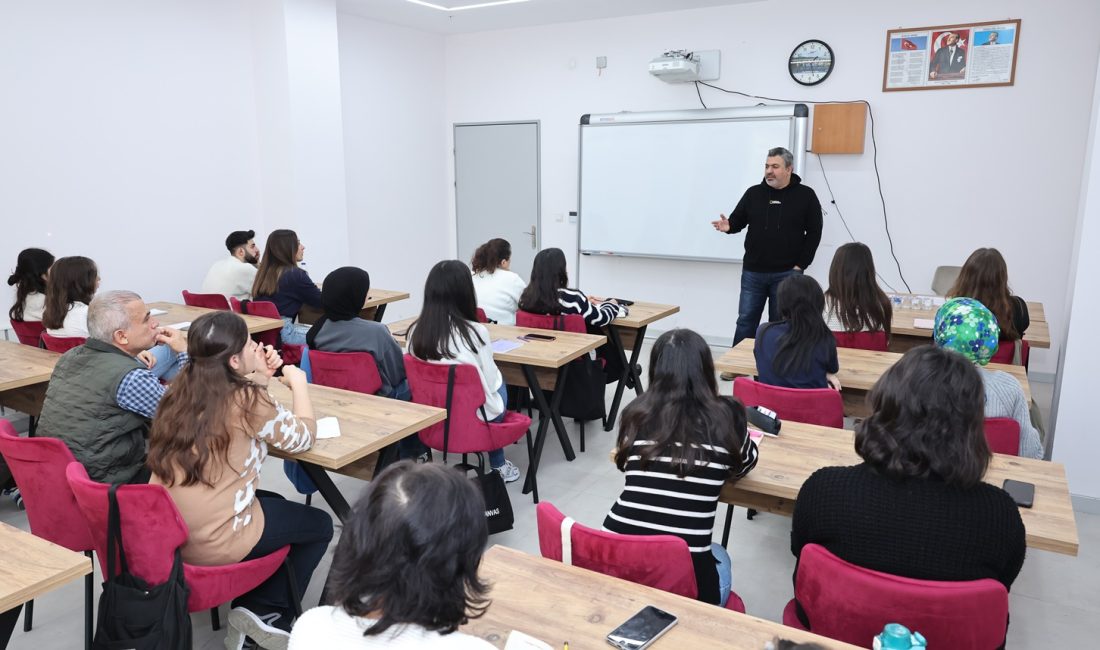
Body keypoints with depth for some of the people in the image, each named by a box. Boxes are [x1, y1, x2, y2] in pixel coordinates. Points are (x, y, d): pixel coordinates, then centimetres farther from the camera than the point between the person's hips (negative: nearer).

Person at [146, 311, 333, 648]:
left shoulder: (182, 389, 3)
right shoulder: (247, 400, -18)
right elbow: (302, 438, -3)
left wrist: (260, 377, 7)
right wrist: (298, 381, 9)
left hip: (164, 531, 7)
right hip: (212, 542, -7)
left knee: (274, 503, 30)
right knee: (320, 524, 15)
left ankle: (254, 607, 27)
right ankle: (267, 613, 19)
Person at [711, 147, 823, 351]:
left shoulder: (805, 196, -1)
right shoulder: (753, 193, 5)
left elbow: (814, 233, -1)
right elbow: (737, 220, 8)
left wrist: (800, 265, -7)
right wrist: (728, 226, -17)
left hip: (786, 274, -2)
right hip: (753, 272, 2)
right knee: (746, 320, 6)